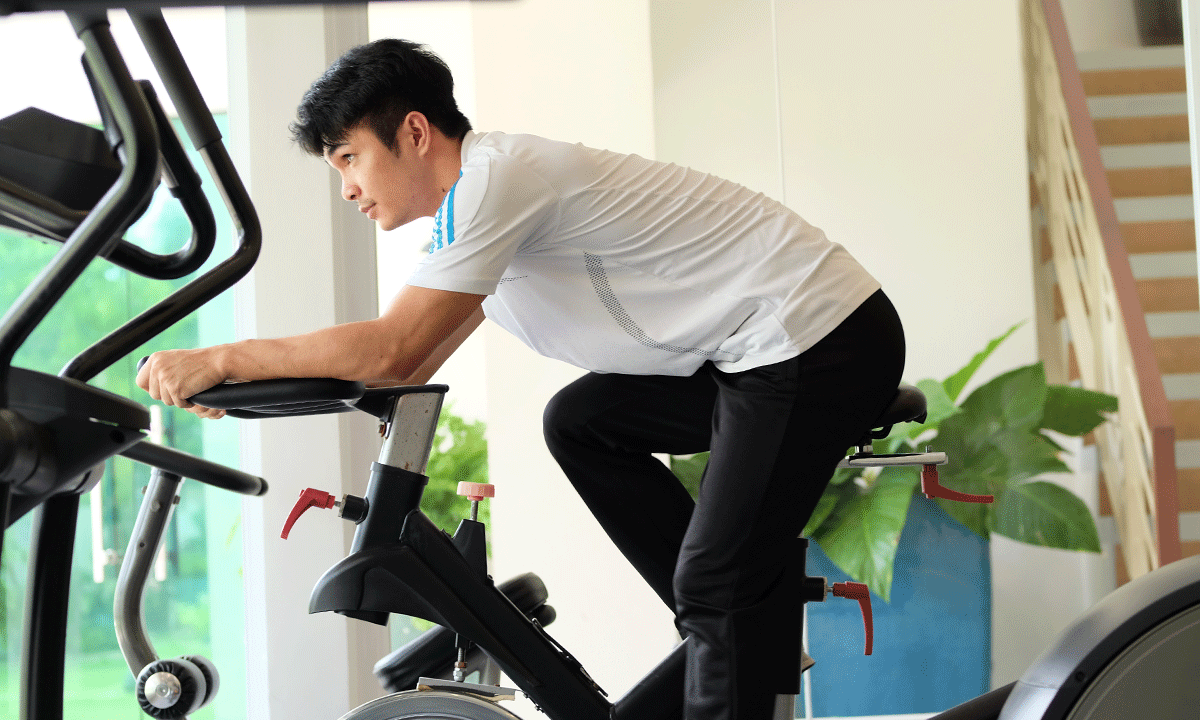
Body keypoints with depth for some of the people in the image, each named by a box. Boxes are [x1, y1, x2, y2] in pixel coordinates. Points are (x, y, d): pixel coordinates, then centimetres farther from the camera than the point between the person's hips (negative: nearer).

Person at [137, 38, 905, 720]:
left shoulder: (492, 180, -17)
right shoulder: (478, 197, 15)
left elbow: (390, 351, -22)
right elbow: (403, 373, 15)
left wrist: (218, 360, -16)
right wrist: (236, 388, 7)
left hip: (822, 341, -10)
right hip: (754, 348, 10)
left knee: (720, 578, -13)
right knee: (579, 424, 15)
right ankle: (754, 633, 14)